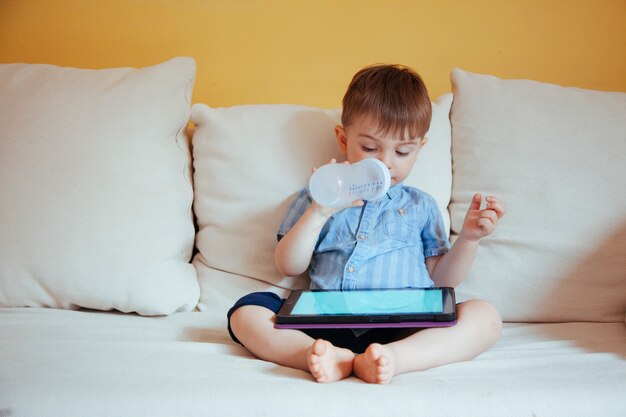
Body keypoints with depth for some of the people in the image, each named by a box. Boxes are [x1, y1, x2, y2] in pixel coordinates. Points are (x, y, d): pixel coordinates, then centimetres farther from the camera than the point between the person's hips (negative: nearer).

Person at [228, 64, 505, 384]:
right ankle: (327, 357, -45)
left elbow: (440, 279, 21)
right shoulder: (320, 198, 20)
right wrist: (319, 211, -3)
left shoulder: (420, 206, 24)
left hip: (404, 330, 1)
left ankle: (390, 358, -44)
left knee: (485, 316, -24)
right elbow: (288, 267, 10)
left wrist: (469, 237, 6)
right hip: (327, 327, 0)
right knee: (246, 311, -21)